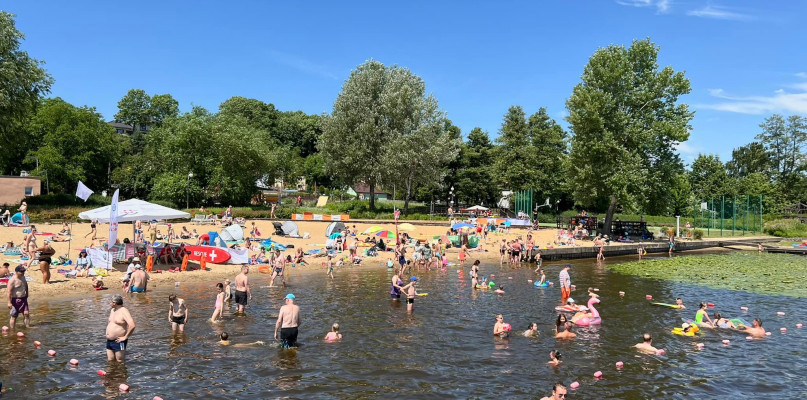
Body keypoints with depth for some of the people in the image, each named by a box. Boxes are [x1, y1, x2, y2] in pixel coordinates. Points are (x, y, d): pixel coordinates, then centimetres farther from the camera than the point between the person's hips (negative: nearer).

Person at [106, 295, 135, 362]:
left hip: (118, 341, -8)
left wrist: (125, 337, -20)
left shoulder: (124, 312, -15)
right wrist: (107, 333, 18)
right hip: (109, 341, 8)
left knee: (120, 362, -2)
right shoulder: (112, 310, 12)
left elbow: (132, 326, -27)